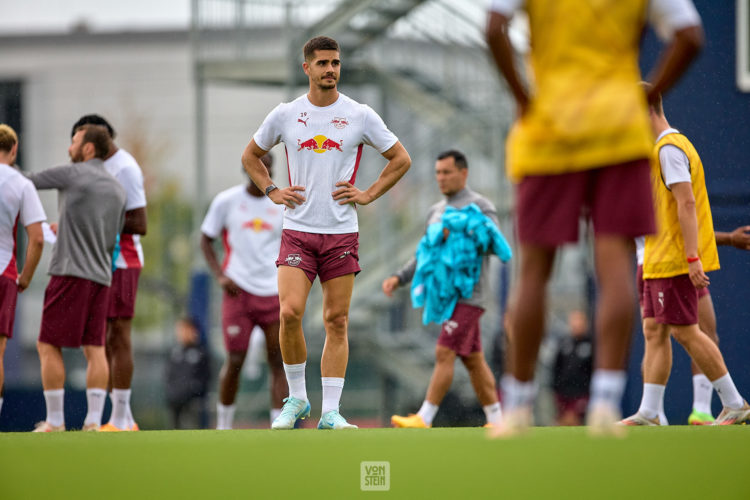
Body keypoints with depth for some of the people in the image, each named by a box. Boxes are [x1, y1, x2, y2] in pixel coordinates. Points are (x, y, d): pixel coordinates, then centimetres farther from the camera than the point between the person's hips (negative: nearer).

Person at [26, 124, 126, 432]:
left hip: (71, 273, -7)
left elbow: (30, 182, 5)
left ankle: (54, 421, -4)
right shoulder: (117, 190, 15)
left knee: (48, 346, -1)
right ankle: (93, 421, -3)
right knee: (95, 349, 4)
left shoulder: (74, 174, -4)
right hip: (101, 276, 7)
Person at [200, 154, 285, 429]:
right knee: (235, 360, -5)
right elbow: (206, 240, 9)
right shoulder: (226, 201, 3)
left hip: (275, 292, 2)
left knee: (278, 360, -3)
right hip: (239, 291, -2)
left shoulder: (281, 205, 8)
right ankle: (223, 424, 11)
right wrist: (220, 275, -5)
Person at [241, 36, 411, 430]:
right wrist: (272, 192, 6)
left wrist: (368, 194, 1)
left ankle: (330, 412, 5)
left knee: (337, 322, 1)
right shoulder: (284, 115, 4)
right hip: (297, 230, 0)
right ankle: (296, 398, 2)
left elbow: (400, 159, 11)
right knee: (290, 312, -15)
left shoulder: (360, 116, 2)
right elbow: (250, 156, 20)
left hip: (342, 232, 0)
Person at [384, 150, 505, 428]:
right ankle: (496, 423, 12)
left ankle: (424, 419, -17)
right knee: (473, 360, 8)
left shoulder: (481, 206, -5)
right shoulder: (436, 212, 20)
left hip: (468, 294, -8)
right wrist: (398, 278, 7)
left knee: (444, 354, -14)